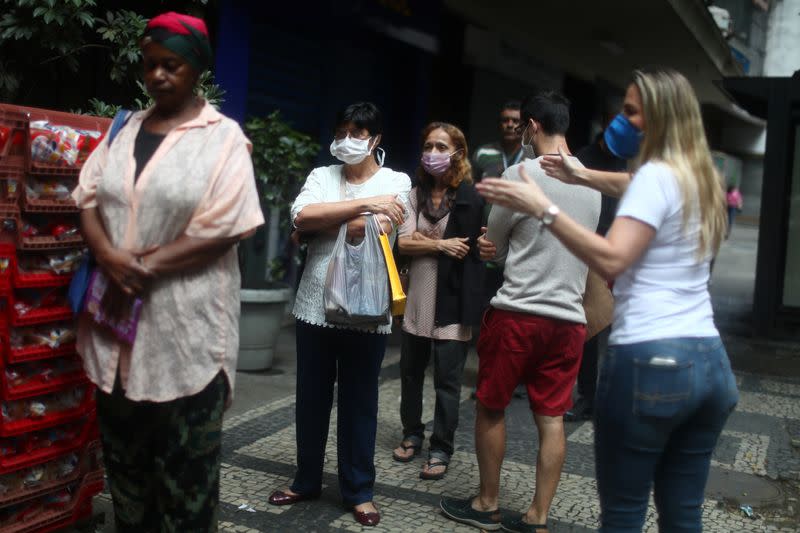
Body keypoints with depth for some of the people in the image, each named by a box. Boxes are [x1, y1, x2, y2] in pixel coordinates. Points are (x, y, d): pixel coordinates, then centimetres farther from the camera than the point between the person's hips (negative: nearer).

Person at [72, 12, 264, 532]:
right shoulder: (123, 129, 12)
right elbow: (88, 198, 8)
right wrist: (109, 256, -12)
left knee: (186, 464, 5)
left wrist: (146, 267, -16)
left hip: (186, 324, -5)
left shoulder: (223, 137, -4)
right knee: (124, 453, 15)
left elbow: (224, 227, -13)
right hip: (118, 319, 5)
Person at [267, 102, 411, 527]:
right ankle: (307, 480, 30)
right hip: (315, 304, 3)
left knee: (359, 402, 6)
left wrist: (319, 225, -10)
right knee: (311, 398, 13)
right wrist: (364, 204, -17)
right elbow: (301, 216, -12)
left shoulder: (395, 181, 0)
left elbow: (379, 229, -17)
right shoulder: (321, 176, 8)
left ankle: (358, 490, 21)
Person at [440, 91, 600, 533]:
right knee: (551, 419, 9)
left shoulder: (519, 175, -10)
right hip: (570, 318, 5)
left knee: (490, 408, 12)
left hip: (517, 313, -5)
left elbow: (492, 248, -1)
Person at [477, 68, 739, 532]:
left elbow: (612, 260, -20)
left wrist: (543, 208, -20)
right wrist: (584, 176, 31)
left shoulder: (656, 176, -9)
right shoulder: (703, 179, 16)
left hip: (650, 360, -8)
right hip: (709, 361, 8)